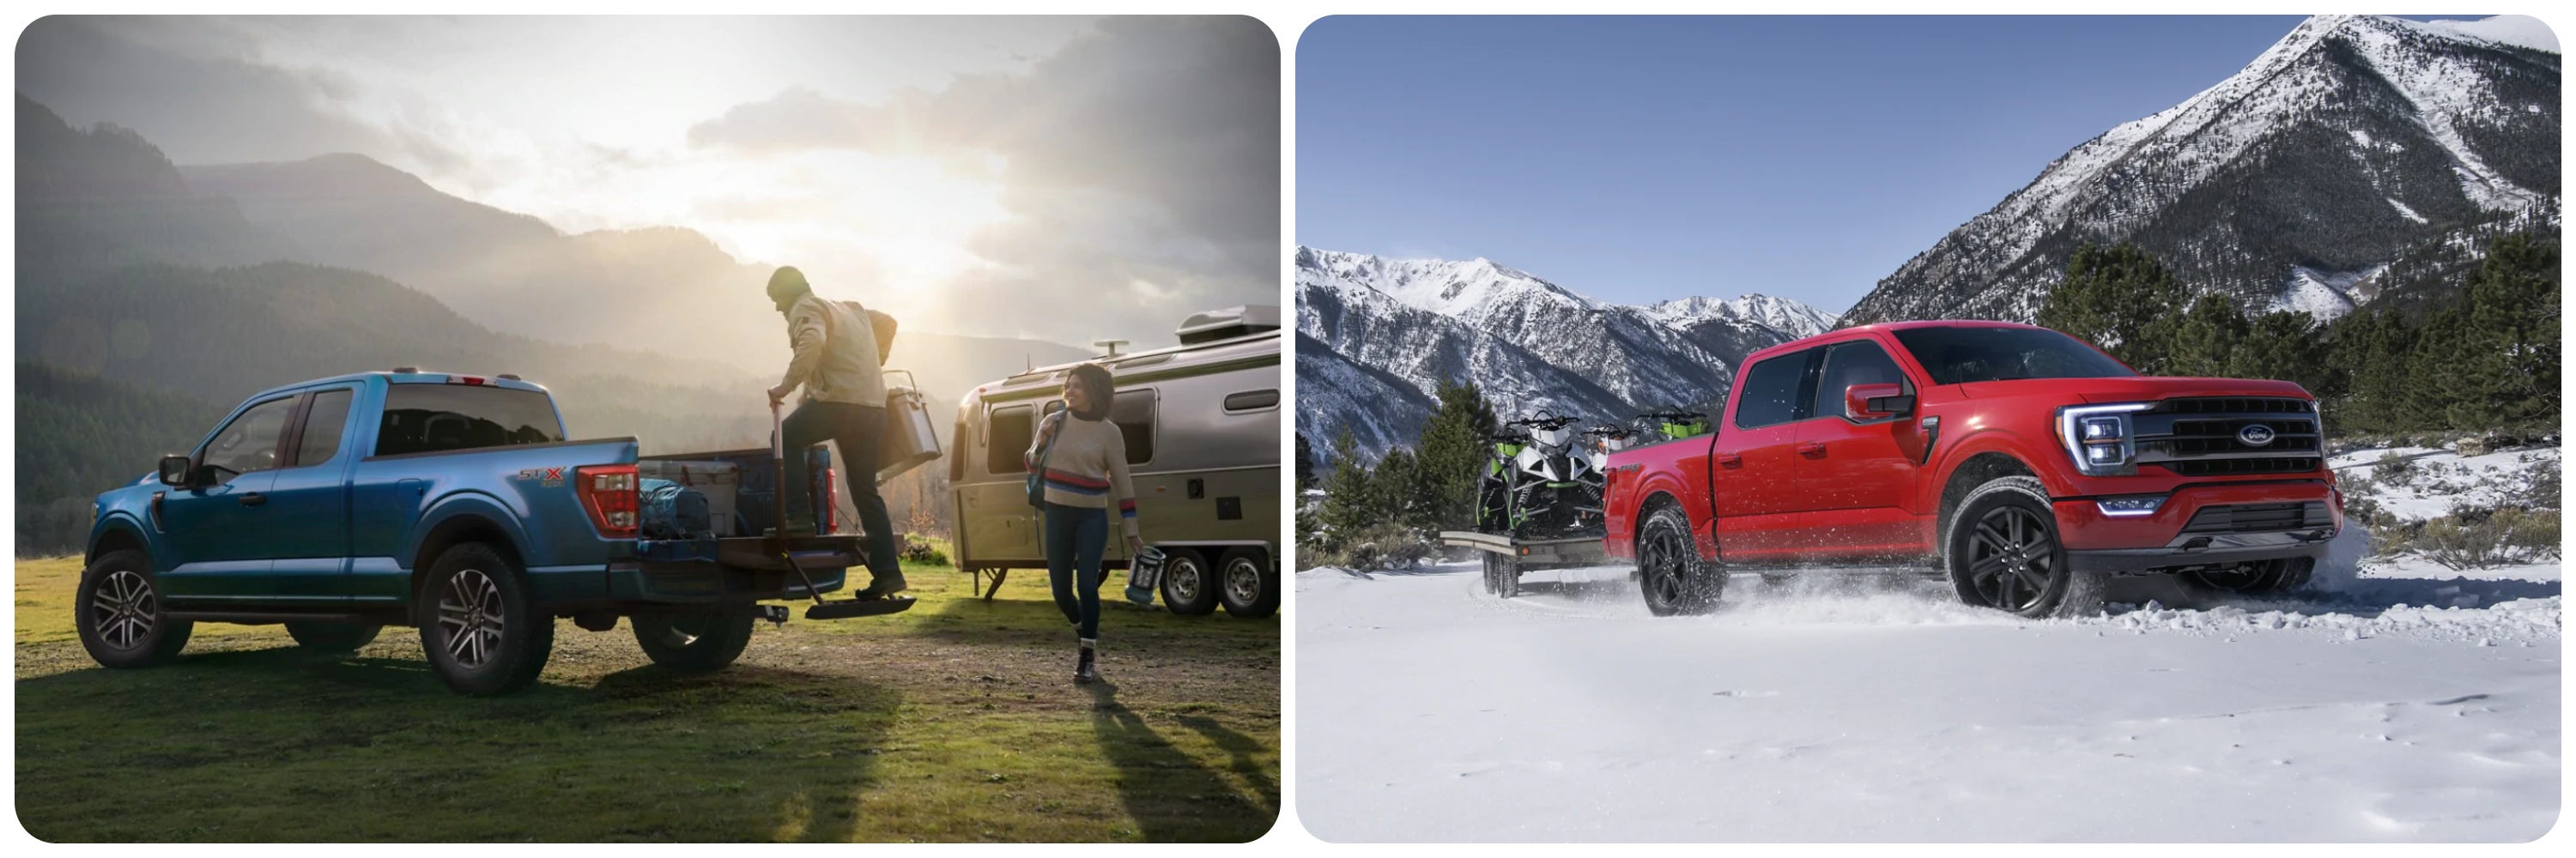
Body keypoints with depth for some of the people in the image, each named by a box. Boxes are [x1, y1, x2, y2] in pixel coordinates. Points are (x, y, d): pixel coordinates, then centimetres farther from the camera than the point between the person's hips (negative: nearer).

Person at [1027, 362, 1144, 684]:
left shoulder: (1108, 432, -5)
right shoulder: (1054, 422, 3)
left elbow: (1121, 482, -2)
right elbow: (1033, 466, 12)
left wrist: (1131, 531, -2)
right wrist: (1041, 443, -10)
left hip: (1092, 518, -3)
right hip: (1057, 514, 3)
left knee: (1087, 586, -14)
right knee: (1061, 590, 7)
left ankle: (1087, 659, -3)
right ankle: (1085, 634, 37)